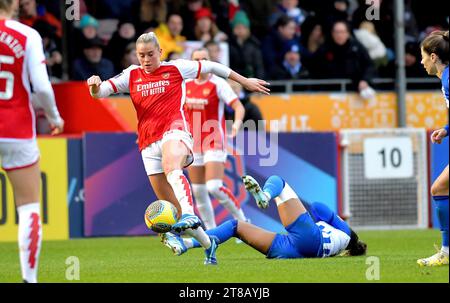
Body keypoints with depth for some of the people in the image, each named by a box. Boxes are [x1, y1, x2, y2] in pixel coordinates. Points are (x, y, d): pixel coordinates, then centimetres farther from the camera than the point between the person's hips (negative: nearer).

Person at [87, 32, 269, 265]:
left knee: (172, 168, -40)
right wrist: (95, 87, -19)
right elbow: (100, 92, 7)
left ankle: (189, 215, -59)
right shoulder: (131, 76, 15)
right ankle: (207, 243, 18)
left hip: (174, 131, -5)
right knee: (170, 205, 2)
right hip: (148, 144, 5)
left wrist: (244, 81, 24)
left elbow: (210, 67, 17)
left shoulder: (175, 68, 7)